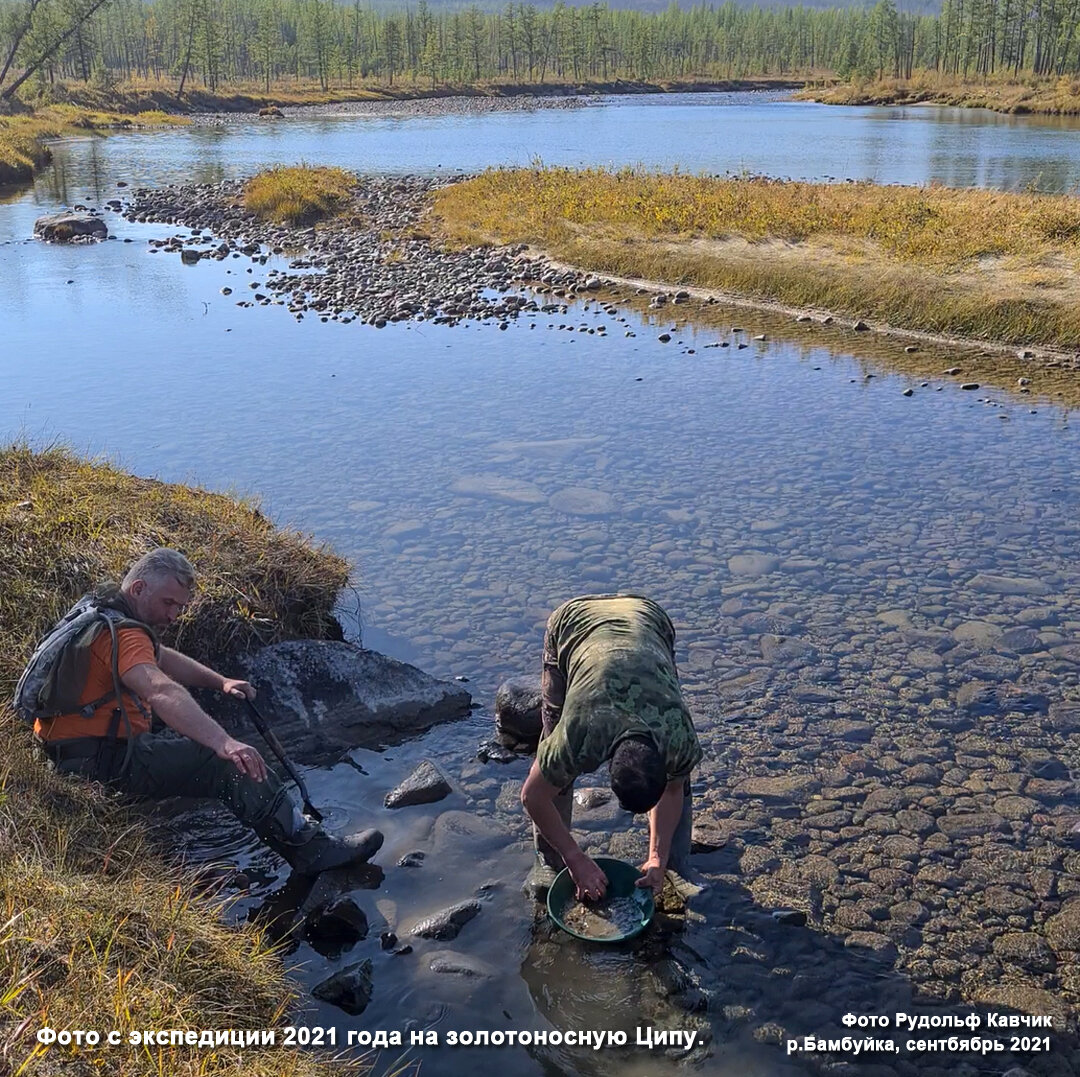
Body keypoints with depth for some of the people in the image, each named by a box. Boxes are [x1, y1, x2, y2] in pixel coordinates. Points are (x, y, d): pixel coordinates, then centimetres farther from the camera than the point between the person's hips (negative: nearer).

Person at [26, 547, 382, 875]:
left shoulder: (103, 612, 15)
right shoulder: (123, 632, -21)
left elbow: (161, 658, 29)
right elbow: (163, 692, -40)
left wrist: (220, 681, 16)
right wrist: (225, 743, -51)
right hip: (101, 762, -12)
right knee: (231, 764, -19)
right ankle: (312, 850, -16)